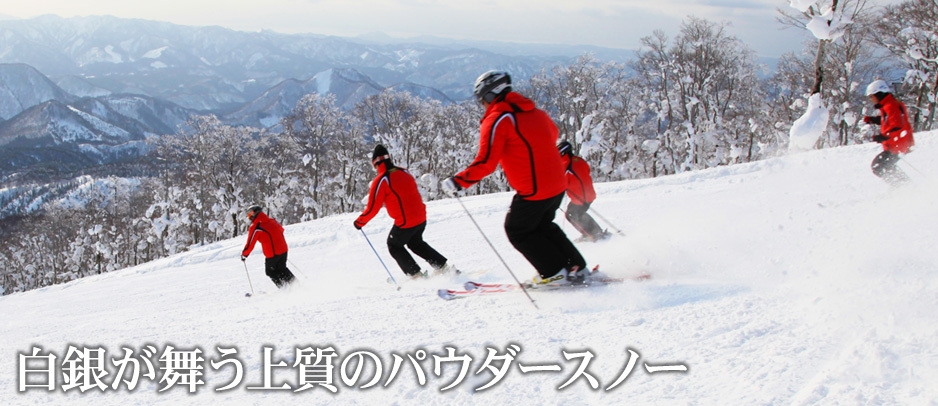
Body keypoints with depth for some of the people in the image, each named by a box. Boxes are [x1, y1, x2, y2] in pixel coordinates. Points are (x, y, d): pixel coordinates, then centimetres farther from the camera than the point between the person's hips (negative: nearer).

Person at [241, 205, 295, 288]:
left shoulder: (255, 227, -11)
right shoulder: (272, 221, 8)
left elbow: (250, 245, -9)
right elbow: (281, 229, 26)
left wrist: (244, 254, 7)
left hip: (272, 254, -6)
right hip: (283, 249, 6)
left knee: (270, 272, 15)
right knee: (282, 269, 24)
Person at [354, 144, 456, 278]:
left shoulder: (381, 181, -14)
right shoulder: (405, 172, 6)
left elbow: (373, 208, -11)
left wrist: (360, 222, 3)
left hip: (405, 222, -7)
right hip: (421, 217, 7)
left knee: (394, 246, 18)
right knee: (416, 243, 30)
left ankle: (417, 275, 11)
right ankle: (444, 266, 24)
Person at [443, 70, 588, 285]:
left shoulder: (497, 120, -13)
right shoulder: (535, 112, 9)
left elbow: (485, 162, -19)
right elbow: (552, 135, 27)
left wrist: (458, 181, -11)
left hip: (532, 191, -8)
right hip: (557, 185, 8)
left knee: (517, 231, 13)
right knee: (542, 226, 27)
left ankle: (555, 272, 13)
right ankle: (576, 266, 25)